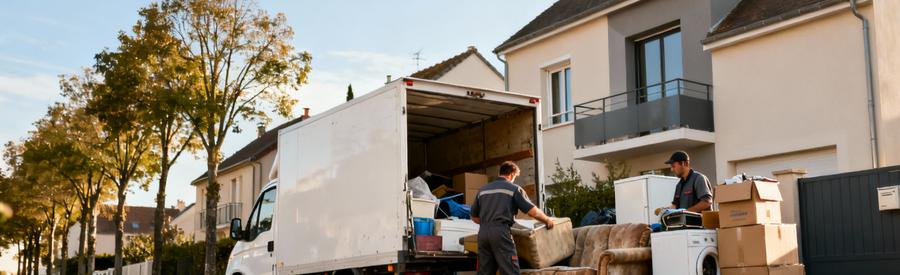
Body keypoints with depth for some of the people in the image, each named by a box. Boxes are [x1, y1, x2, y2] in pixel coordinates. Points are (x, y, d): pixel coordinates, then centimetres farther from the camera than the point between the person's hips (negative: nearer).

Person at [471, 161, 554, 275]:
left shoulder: (483, 190, 21)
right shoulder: (514, 188, 6)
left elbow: (474, 217, 27)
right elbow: (533, 212, 1)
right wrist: (548, 221, 18)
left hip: (483, 232, 5)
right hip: (500, 232, -5)